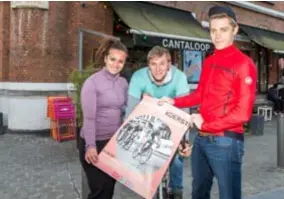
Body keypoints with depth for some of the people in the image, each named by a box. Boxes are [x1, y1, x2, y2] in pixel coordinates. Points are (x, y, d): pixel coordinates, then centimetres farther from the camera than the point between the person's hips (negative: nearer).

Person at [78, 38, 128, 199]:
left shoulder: (124, 83, 5)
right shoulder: (92, 82, -12)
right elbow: (89, 118, -17)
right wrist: (90, 146, -22)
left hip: (115, 142, 6)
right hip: (95, 143, -5)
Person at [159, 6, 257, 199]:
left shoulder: (244, 64, -12)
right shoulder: (208, 62, 11)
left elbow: (242, 113, -17)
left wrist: (205, 125, -13)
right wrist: (174, 102, 5)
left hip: (226, 141, -7)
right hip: (201, 139, 7)